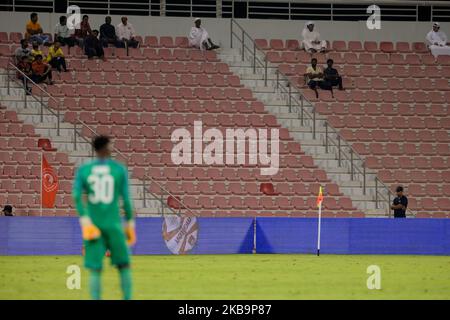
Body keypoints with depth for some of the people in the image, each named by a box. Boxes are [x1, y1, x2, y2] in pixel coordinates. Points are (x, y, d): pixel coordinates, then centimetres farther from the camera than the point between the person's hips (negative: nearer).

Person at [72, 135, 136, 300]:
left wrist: (84, 220, -10)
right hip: (113, 224, -2)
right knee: (124, 265, 13)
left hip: (92, 224, 2)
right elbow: (126, 199, -3)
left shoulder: (83, 170, 5)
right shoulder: (120, 169, 0)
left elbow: (76, 195, -9)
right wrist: (130, 224, 4)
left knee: (95, 270, 2)